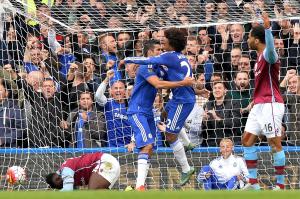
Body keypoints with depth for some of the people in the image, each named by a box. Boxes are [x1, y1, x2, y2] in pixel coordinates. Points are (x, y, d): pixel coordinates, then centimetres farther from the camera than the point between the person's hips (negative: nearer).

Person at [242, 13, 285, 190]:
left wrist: (267, 28, -53)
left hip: (270, 104, -10)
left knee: (275, 144, -7)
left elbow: (271, 48, -39)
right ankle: (253, 184, 11)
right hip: (259, 105, 10)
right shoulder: (260, 57, 17)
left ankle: (281, 185, -4)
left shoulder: (268, 55, -13)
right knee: (247, 140, 9)